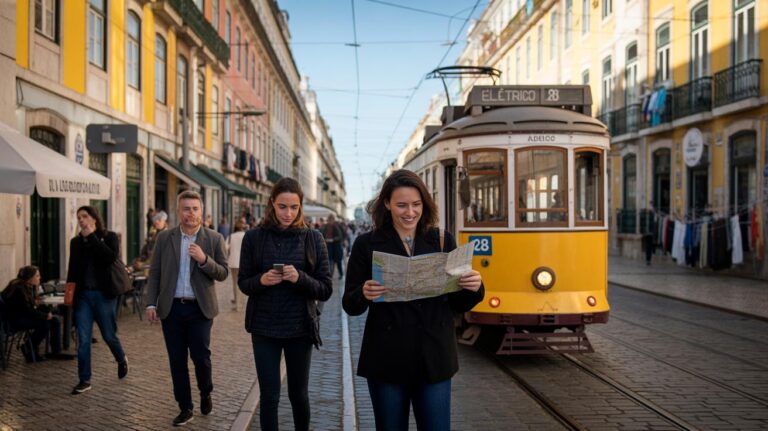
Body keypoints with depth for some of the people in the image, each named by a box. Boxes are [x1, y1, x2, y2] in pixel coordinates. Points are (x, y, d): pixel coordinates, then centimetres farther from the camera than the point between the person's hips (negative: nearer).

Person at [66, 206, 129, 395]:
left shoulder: (109, 237, -1)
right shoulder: (76, 242, 9)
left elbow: (111, 257, -20)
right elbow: (72, 269, 12)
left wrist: (91, 237, -16)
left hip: (104, 294, -3)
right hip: (83, 294, 3)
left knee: (109, 335, 7)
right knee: (83, 340, 0)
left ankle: (122, 360, 36)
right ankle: (84, 380, 8)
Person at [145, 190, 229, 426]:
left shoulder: (214, 238, -1)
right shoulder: (164, 237, 3)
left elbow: (223, 273, -2)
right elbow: (154, 273, 6)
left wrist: (204, 259, -19)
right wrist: (151, 303, -2)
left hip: (200, 308, -2)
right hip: (171, 308, 2)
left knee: (201, 356, 0)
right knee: (177, 360, 7)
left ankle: (206, 393, 29)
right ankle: (185, 408, 20)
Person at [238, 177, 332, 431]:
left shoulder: (313, 238, -4)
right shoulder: (254, 237, -3)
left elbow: (326, 290, -4)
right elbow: (243, 283, 5)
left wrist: (300, 278, -22)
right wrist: (261, 280, -17)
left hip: (300, 328, 0)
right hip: (264, 328, 0)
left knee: (299, 394, 15)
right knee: (269, 396, 4)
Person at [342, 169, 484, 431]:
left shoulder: (442, 241, 4)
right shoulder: (367, 244, -2)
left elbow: (458, 304, 8)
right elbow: (350, 305, -1)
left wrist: (474, 289, -13)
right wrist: (364, 295, -22)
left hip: (434, 359, 2)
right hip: (387, 361, -1)